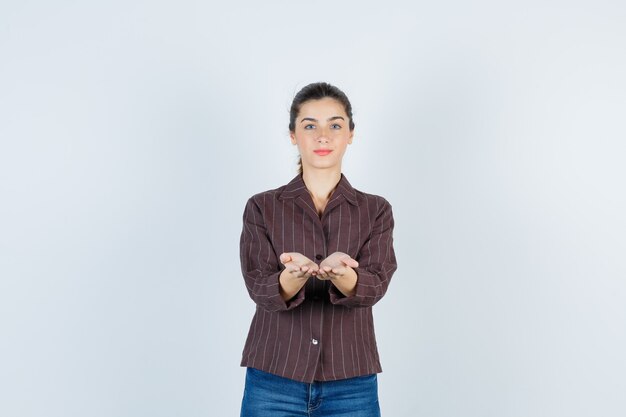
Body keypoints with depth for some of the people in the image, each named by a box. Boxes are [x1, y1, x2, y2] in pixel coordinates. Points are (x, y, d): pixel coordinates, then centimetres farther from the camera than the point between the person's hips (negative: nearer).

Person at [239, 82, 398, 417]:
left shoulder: (376, 211, 2)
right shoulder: (261, 208, 1)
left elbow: (373, 286, -12)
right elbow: (260, 288, -11)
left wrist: (338, 272, -33)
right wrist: (295, 275, -32)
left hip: (350, 385, 1)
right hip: (273, 381, 0)